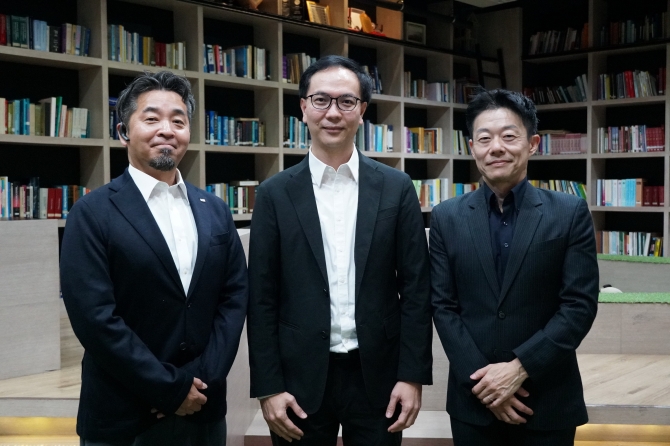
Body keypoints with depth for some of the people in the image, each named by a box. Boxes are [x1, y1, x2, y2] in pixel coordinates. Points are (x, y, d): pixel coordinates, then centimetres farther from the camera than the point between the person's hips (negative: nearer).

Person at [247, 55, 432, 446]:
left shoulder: (396, 188, 1)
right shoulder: (276, 194, 0)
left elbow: (415, 288, 1)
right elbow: (262, 298, 0)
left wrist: (413, 375, -4)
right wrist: (268, 387, -4)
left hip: (377, 375, 1)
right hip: (302, 378, 0)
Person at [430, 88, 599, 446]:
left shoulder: (570, 213, -3)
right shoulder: (447, 217, 1)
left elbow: (580, 304, -7)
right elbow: (442, 305, -1)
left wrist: (520, 368, -15)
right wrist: (480, 377, -11)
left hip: (548, 400, -1)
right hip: (473, 398, 1)